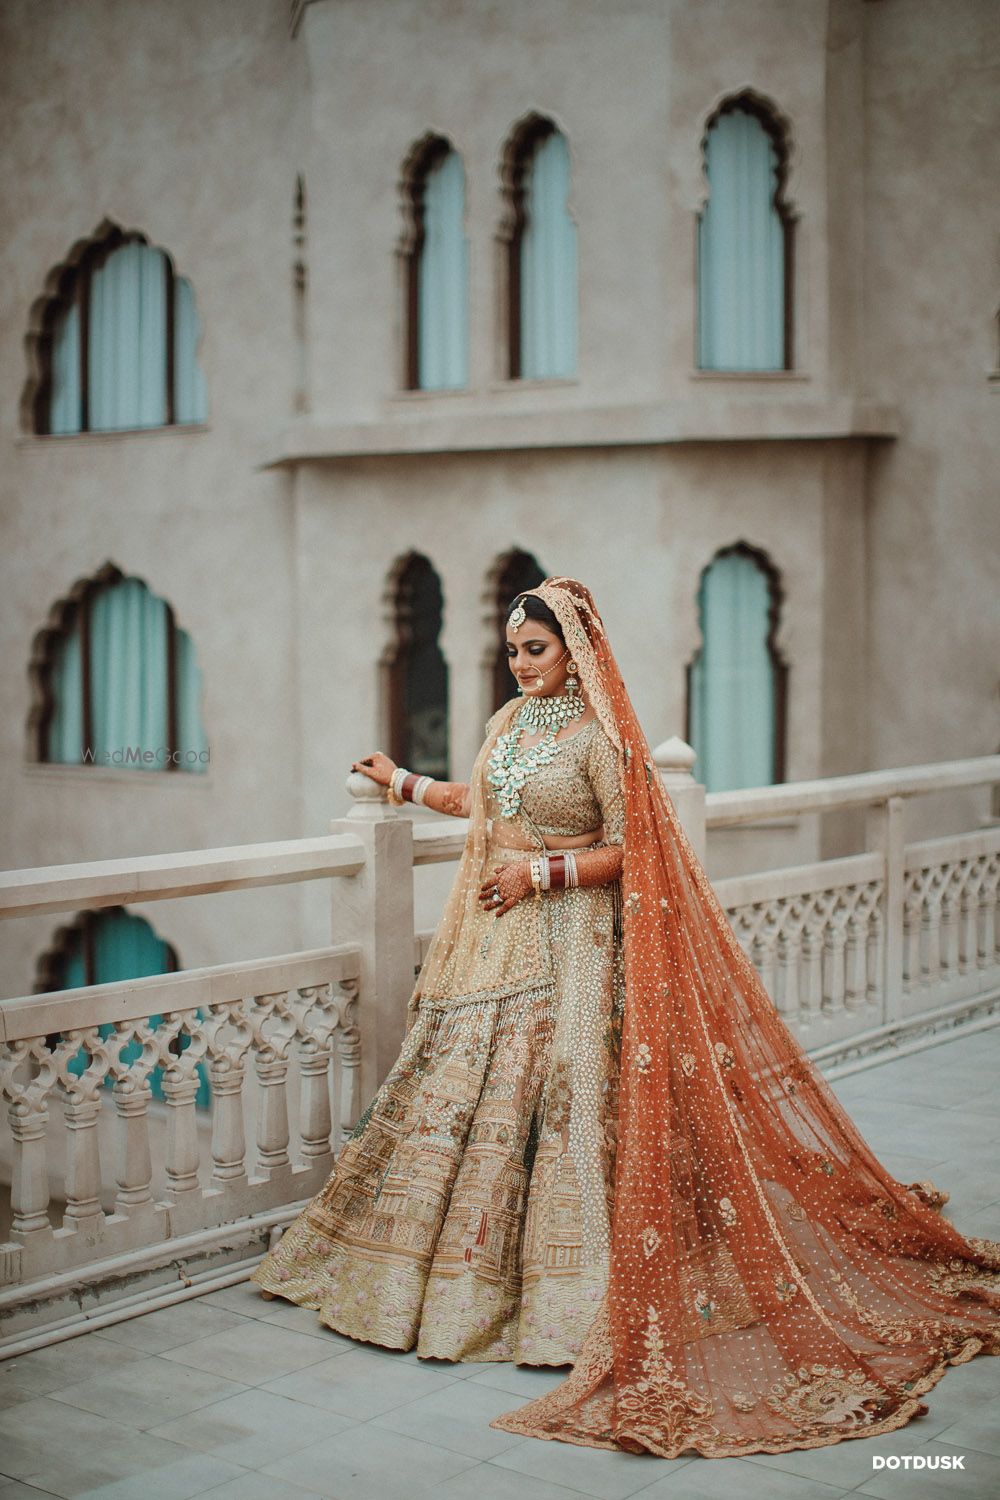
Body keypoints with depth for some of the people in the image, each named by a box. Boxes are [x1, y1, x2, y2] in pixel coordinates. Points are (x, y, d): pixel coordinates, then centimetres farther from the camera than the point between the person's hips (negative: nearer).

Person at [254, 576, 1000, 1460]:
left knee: (556, 1099, -8)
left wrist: (540, 872, -17)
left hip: (570, 941, -8)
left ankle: (558, 1288, 1)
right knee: (461, 1093, 9)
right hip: (495, 937, 8)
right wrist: (402, 783, 31)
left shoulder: (599, 738, -12)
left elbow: (626, 849, -12)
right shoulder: (509, 723, 11)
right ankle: (474, 1272, 22)